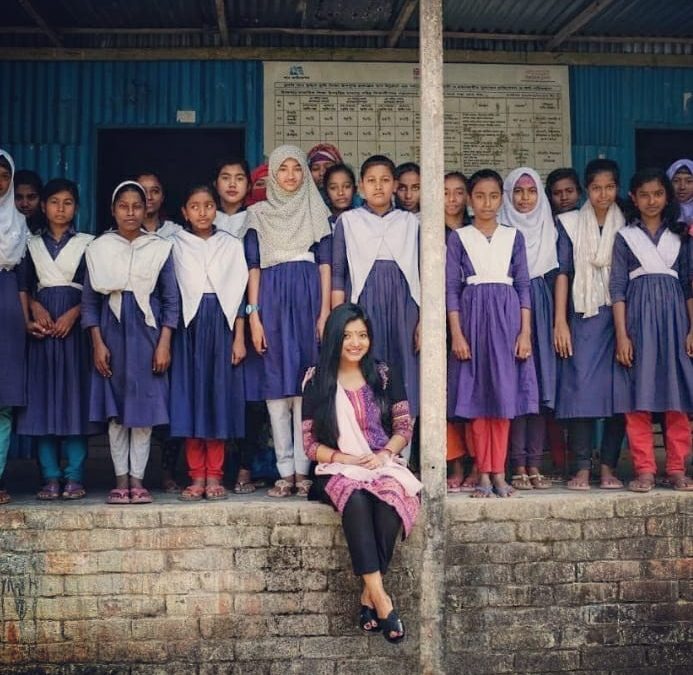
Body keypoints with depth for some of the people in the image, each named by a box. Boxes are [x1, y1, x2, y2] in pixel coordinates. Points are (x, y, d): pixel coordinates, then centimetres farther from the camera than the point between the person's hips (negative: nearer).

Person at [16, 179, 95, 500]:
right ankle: (50, 477, 2)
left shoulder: (87, 243, 8)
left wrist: (72, 314, -12)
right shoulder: (33, 244, 14)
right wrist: (35, 308, -10)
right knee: (43, 397, -2)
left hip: (74, 325, -2)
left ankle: (74, 477, -1)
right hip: (42, 326, 2)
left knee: (75, 396, -5)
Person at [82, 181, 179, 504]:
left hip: (147, 335, -1)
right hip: (112, 334, 1)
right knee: (115, 410, 3)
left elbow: (171, 300, 3)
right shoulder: (98, 248, 5)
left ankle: (137, 478, 8)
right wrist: (98, 343, -2)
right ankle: (121, 478, 11)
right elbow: (89, 300, 6)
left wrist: (164, 344, -4)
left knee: (144, 408, 0)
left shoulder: (159, 248, 4)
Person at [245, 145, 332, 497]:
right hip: (272, 299, 0)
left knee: (306, 383, -2)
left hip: (308, 297, 0)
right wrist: (254, 314, -3)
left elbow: (325, 262, 6)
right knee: (277, 383, -1)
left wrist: (325, 311, -3)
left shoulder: (317, 210, 12)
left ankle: (302, 469, 3)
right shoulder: (258, 213, 10)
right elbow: (253, 266, 6)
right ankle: (285, 471, 4)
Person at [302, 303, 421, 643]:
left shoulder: (385, 375, 10)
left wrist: (384, 454, -11)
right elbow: (311, 443, 3)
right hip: (338, 469, -1)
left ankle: (369, 596, -26)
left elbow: (404, 426, 9)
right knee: (356, 499, -36)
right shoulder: (317, 382, 4)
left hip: (383, 464, 1)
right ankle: (380, 597, -38)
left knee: (389, 500, -34)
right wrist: (347, 459, -13)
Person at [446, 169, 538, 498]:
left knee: (504, 394, 1)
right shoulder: (458, 238, 4)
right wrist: (456, 334, -7)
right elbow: (451, 288, 1)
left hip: (507, 316, 1)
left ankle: (498, 472, 8)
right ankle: (484, 474, 7)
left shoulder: (514, 236, 9)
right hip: (473, 314, -1)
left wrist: (526, 332, -2)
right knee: (478, 398, 0)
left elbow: (523, 285, 7)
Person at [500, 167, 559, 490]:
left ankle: (534, 464, 4)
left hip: (541, 309, 3)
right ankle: (518, 465, -3)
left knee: (541, 384, 0)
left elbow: (556, 276, 13)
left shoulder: (549, 229, 15)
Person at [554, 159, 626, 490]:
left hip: (619, 316, 2)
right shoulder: (570, 223, 6)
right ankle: (582, 468, -2)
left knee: (617, 389, -2)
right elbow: (562, 273, 2)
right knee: (580, 387, -8)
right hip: (583, 316, -1)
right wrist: (560, 322, -6)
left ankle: (609, 466, 6)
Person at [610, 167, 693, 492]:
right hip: (638, 315, -2)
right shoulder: (625, 237, 7)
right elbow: (617, 287, 1)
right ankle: (644, 470, 2)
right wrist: (621, 335, -7)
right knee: (638, 396, -4)